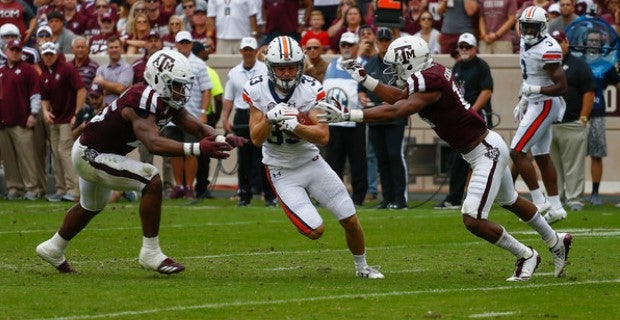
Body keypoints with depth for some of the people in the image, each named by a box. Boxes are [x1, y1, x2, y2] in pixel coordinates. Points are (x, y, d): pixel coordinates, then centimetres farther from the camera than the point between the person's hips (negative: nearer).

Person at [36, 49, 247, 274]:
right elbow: (153, 144, -46)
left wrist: (221, 140, -28)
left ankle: (53, 249, 54)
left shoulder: (168, 102, -4)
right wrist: (196, 149, -54)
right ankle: (151, 253, -17)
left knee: (91, 207, 32)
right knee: (151, 181, -23)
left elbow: (197, 127, -8)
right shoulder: (142, 100, -33)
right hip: (91, 154, -10)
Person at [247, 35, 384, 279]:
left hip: (312, 163, 2)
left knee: (350, 220, 3)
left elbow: (323, 136, -21)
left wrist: (293, 125, -34)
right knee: (315, 230, -15)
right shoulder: (258, 91, -12)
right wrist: (270, 118, -30)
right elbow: (256, 139, -12)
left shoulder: (310, 89, -14)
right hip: (282, 173, -2)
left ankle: (362, 267, 28)